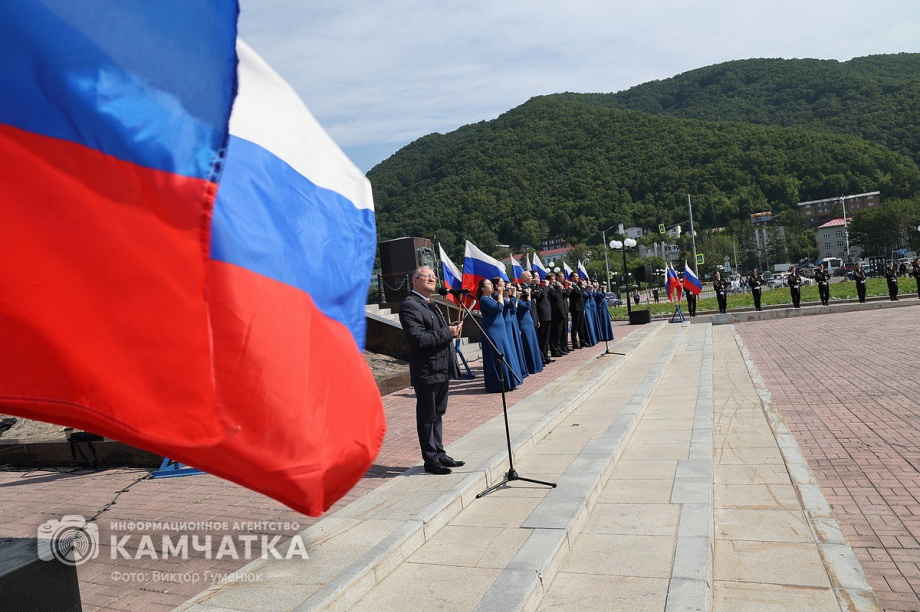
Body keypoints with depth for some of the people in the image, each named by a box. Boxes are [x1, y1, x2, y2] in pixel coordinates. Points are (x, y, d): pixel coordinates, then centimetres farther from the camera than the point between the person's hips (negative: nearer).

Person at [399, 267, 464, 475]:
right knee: (427, 417, 2)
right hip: (427, 372, -10)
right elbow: (418, 339, -25)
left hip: (442, 370, 10)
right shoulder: (409, 306, -15)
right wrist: (447, 333, -20)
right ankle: (430, 460, 12)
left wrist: (451, 328, 7)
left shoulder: (431, 305, 17)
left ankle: (439, 453, 29)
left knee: (438, 414, 18)